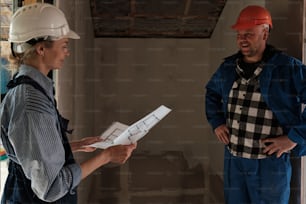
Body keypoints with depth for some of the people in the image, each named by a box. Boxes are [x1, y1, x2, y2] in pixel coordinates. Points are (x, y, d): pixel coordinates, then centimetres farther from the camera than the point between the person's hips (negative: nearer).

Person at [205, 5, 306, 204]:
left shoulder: (288, 67, -12)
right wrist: (216, 122, 13)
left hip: (270, 163, -5)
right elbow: (211, 92, 24)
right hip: (233, 160, 5)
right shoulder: (228, 67, 5)